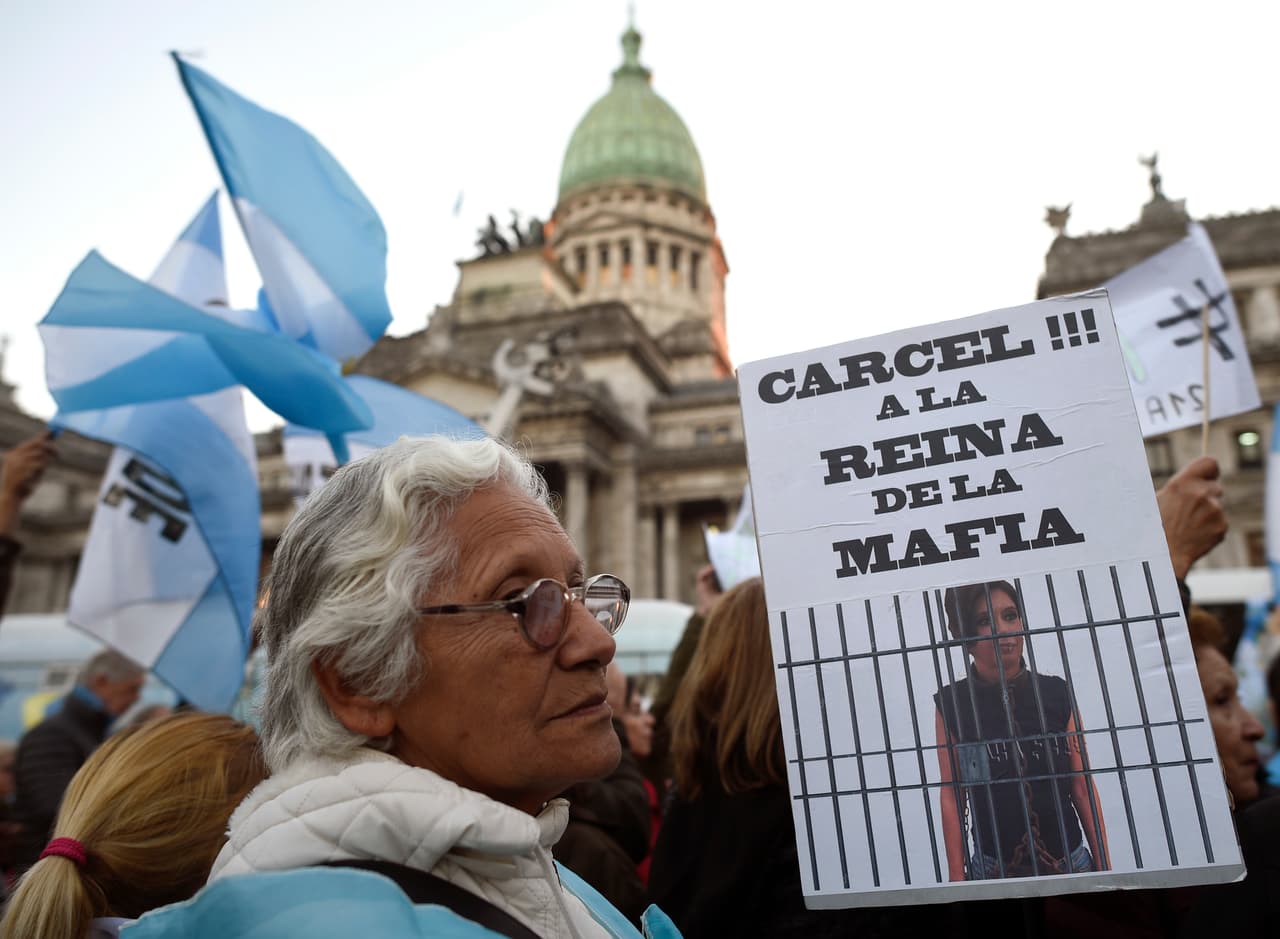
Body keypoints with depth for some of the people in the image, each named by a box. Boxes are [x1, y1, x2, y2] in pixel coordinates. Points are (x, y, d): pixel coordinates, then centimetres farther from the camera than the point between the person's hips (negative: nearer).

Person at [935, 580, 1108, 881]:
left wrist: (1104, 866, 4)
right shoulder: (952, 703, -6)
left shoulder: (1056, 693, 0)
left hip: (1072, 863, 2)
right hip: (994, 867, -1)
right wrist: (957, 878, -4)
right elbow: (951, 796, -4)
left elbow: (1082, 785, 4)